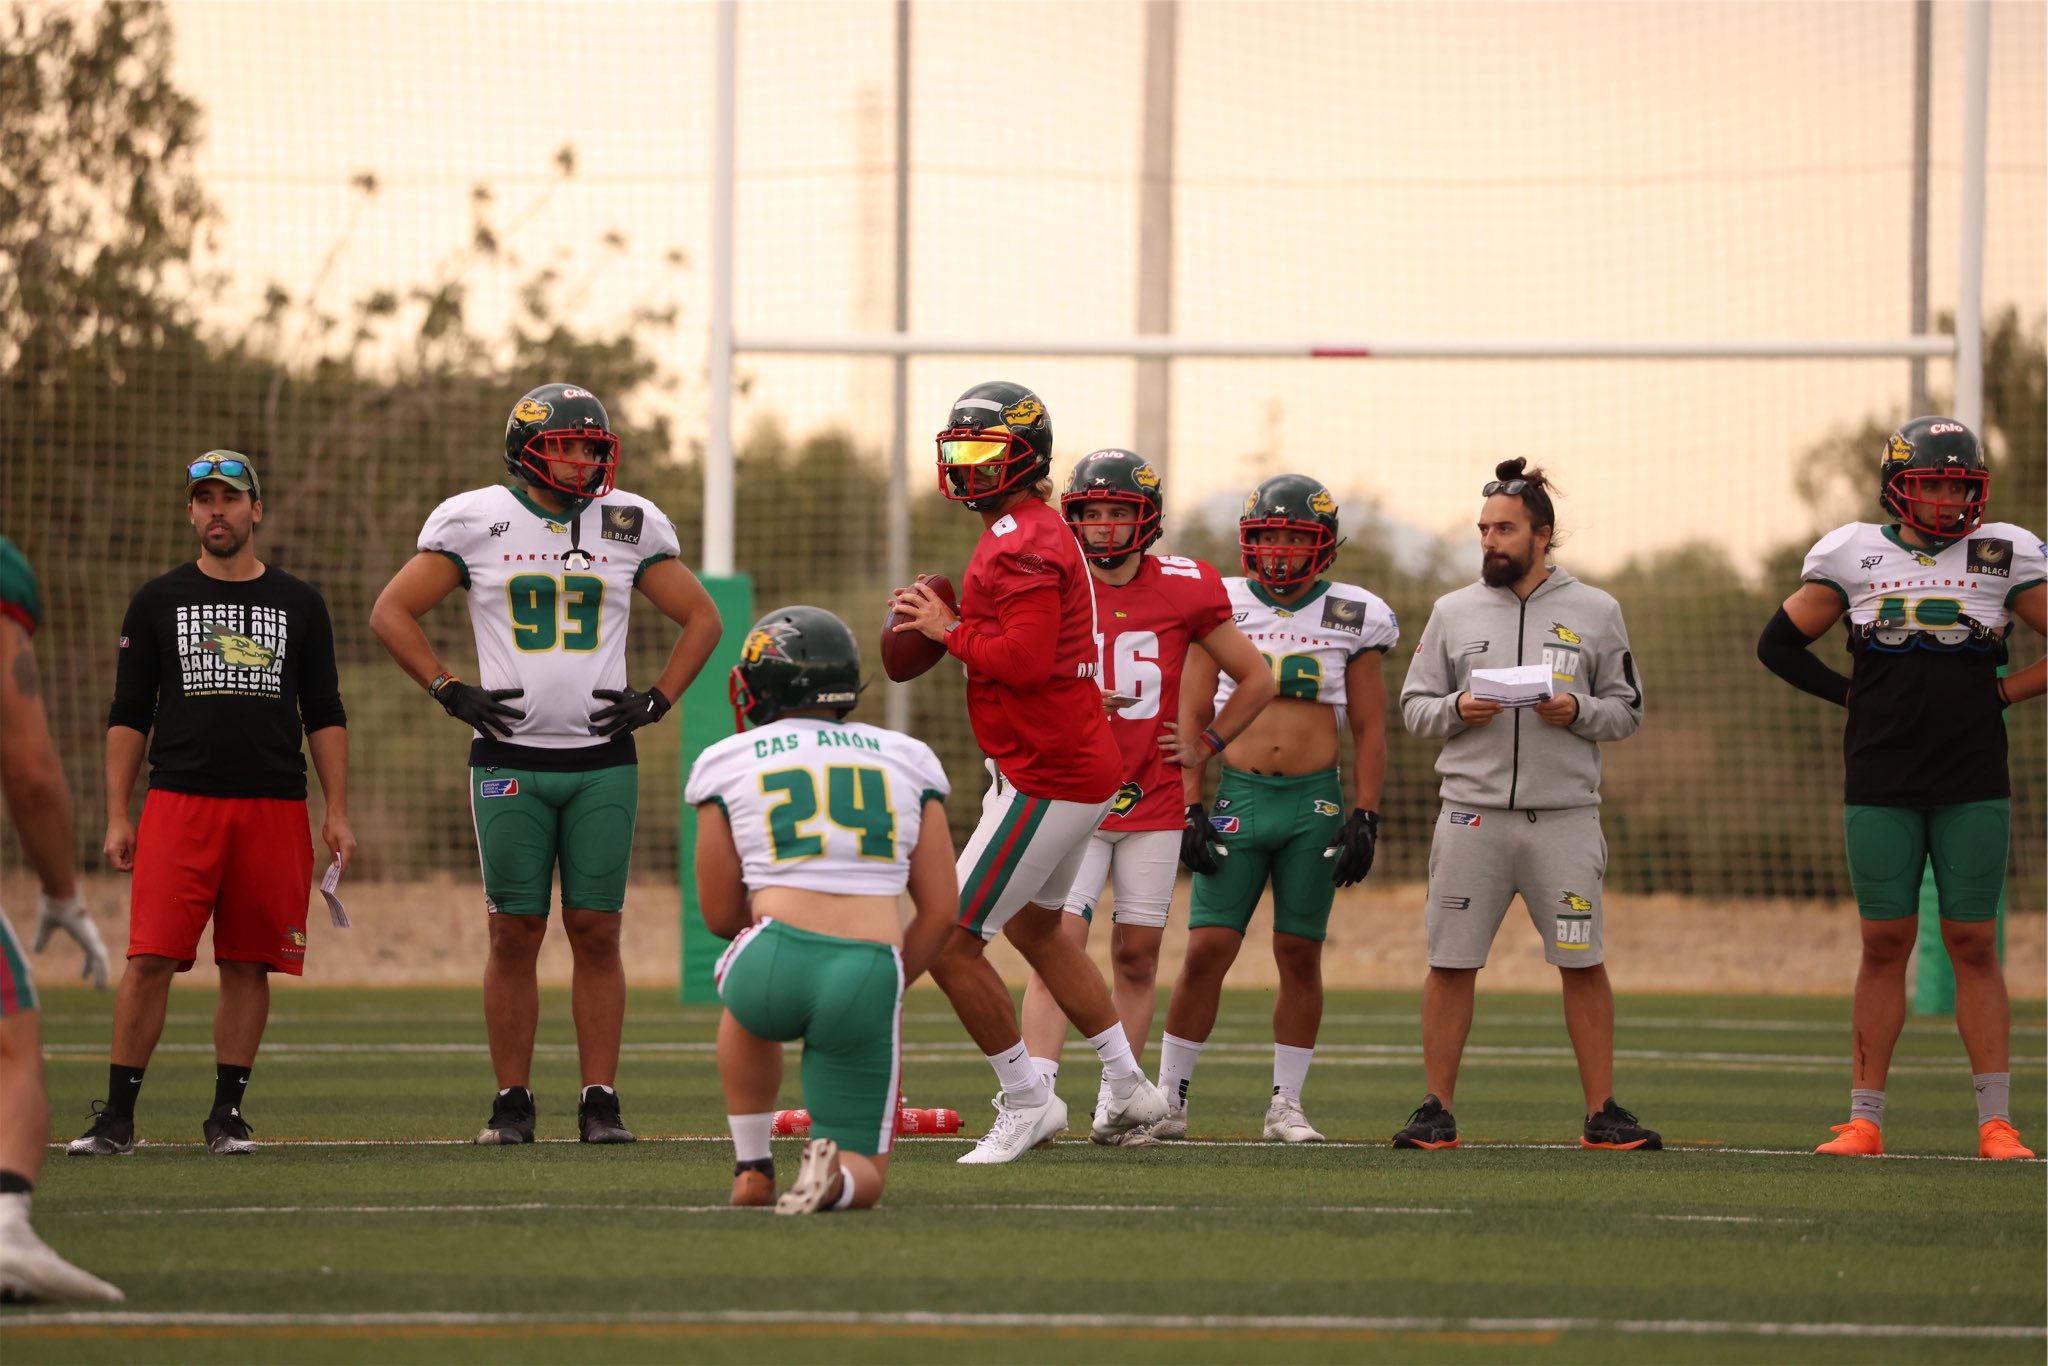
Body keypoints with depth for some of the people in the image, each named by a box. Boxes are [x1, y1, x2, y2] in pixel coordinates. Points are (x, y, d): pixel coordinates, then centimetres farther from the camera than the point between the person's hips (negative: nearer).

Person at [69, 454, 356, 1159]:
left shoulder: (299, 604, 12)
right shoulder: (158, 602, 9)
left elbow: (324, 716, 14)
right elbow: (128, 716, 10)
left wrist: (337, 812, 6)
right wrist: (117, 817, 2)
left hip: (273, 807, 1)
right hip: (178, 803, -1)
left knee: (248, 965, 3)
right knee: (151, 959, -10)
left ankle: (227, 1113, 12)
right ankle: (116, 1117, -5)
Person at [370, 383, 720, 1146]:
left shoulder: (628, 525, 6)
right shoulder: (475, 522, 0)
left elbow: (700, 618, 16)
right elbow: (392, 612, 6)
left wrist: (657, 699, 3)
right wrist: (451, 693, -3)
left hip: (602, 760, 1)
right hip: (511, 760, -1)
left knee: (597, 931, 0)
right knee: (515, 933, -1)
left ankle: (600, 1102, 3)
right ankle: (512, 1103, 5)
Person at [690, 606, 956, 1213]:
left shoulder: (730, 763, 11)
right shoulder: (907, 760, 17)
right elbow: (940, 909, 14)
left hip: (778, 961, -1)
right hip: (871, 979, 1)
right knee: (863, 1179, 16)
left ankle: (752, 1167, 31)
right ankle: (832, 1176, -18)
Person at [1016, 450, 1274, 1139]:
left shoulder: (1183, 591, -2)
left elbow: (1257, 679, 10)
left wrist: (1205, 746, 5)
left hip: (1152, 799, 1)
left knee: (1137, 954, 6)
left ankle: (1118, 1103, 15)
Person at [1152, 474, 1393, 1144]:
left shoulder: (1351, 618, 6)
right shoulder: (1220, 608, 5)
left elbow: (1370, 730, 8)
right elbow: (1192, 718, 6)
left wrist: (1365, 818, 0)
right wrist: (1191, 808, -2)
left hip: (1316, 801, 1)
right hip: (1237, 795, 0)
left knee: (1300, 956, 4)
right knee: (1207, 950, -5)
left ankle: (1286, 1105, 13)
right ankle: (1169, 1099, 4)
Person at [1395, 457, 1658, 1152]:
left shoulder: (1594, 613, 6)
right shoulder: (1453, 612, 9)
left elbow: (1626, 710, 9)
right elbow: (1414, 707, 11)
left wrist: (1577, 711, -11)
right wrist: (1457, 709, -9)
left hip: (1564, 815, -1)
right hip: (1473, 814, 1)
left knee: (1583, 965, -1)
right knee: (1451, 963, 0)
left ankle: (1602, 1114, 6)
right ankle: (1437, 1112, 8)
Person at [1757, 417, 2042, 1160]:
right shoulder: (1855, 554, 3)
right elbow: (1779, 643, 10)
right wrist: (1851, 695, 3)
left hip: (1973, 785, 0)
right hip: (1881, 784, 0)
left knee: (1973, 945, 1)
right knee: (1885, 945, 3)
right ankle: (1864, 1120, 7)